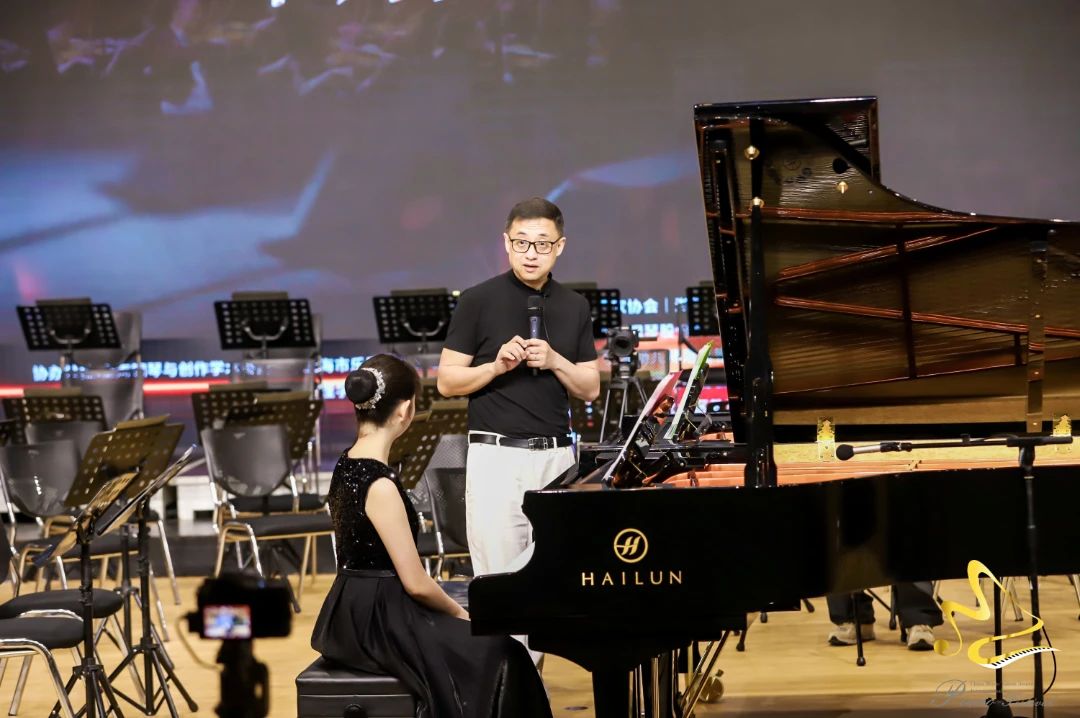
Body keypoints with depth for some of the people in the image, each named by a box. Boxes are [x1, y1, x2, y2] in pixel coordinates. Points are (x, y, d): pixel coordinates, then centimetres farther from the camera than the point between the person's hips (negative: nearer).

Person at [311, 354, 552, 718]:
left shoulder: (348, 465, 6)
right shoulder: (380, 485, -22)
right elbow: (415, 582, -19)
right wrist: (459, 612, -2)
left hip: (359, 609, 10)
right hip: (376, 620, -10)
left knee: (486, 640, 16)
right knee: (492, 654, -5)